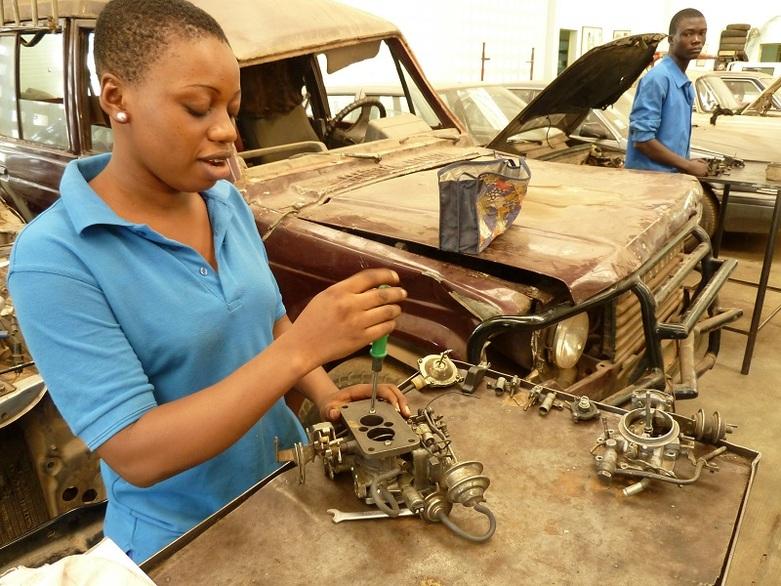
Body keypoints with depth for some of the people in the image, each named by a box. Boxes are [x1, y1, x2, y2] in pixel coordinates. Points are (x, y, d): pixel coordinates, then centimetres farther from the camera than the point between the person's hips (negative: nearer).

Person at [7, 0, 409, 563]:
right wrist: (303, 348, -34)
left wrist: (328, 397, -11)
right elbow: (135, 454, -27)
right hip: (180, 539, -5)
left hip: (290, 483, 6)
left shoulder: (227, 201, -5)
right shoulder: (52, 257, -23)